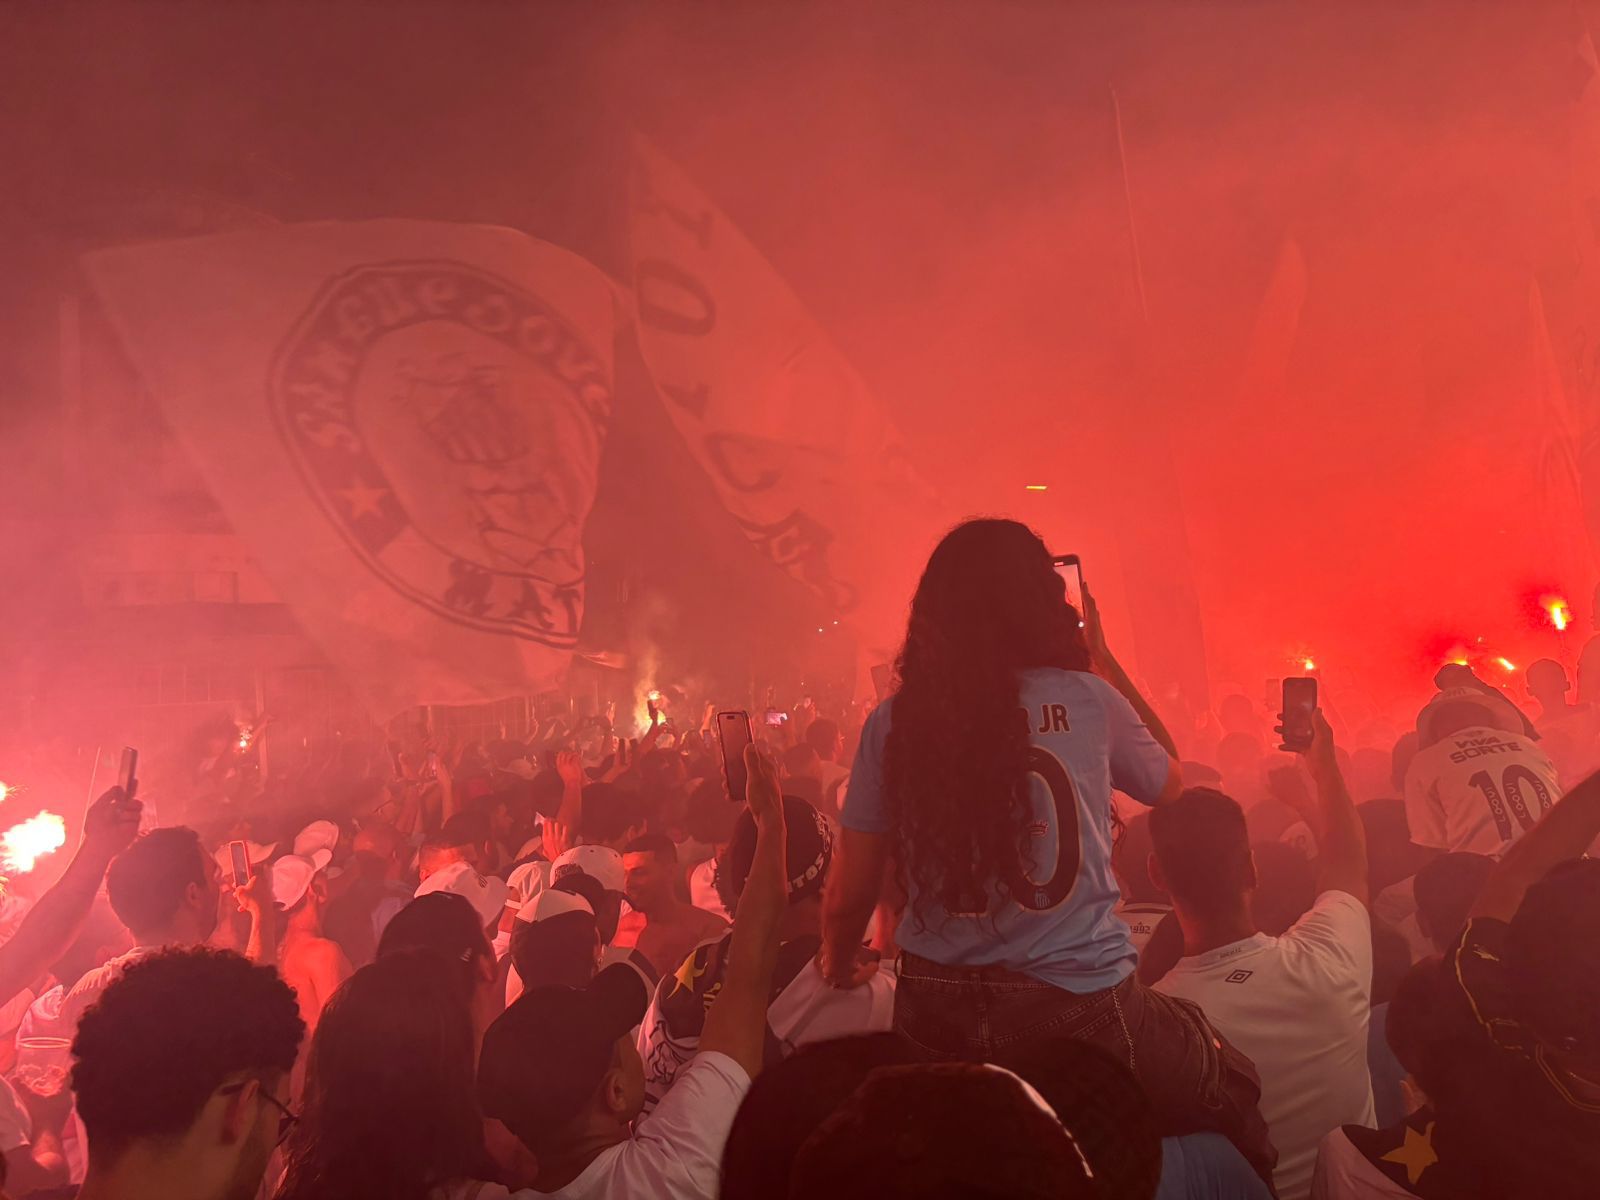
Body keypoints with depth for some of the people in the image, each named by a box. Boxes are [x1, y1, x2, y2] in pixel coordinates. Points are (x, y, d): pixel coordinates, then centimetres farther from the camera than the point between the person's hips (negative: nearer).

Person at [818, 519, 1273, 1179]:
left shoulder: (891, 723, -3)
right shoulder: (1087, 698, -6)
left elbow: (846, 900, 0)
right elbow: (1172, 781, 16)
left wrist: (839, 966, 22)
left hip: (936, 1015, 3)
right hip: (1078, 1005, -2)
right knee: (1231, 1098, 22)